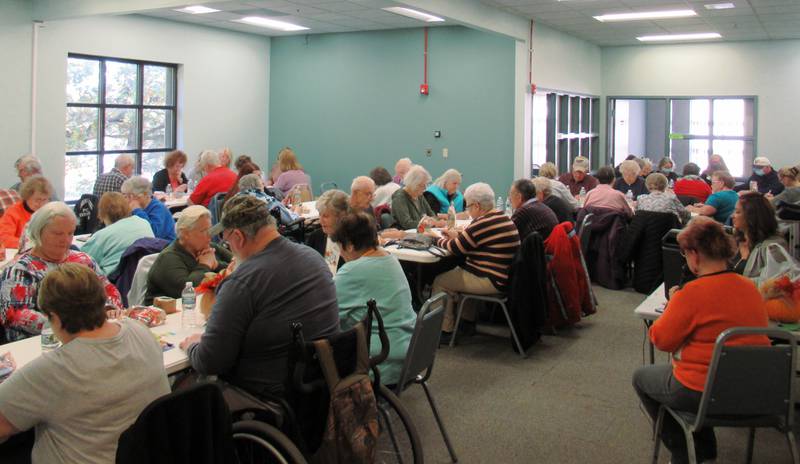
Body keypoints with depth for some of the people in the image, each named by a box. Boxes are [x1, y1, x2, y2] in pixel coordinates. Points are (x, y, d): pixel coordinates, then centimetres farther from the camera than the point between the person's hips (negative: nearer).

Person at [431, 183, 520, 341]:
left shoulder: (483, 223, -22)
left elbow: (455, 248, -12)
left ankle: (445, 330, 11)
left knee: (440, 282, 2)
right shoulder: (502, 218, 7)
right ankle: (468, 320, 33)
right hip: (503, 277, 10)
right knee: (456, 271, 29)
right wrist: (458, 235, 18)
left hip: (491, 282, -10)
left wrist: (438, 240, 6)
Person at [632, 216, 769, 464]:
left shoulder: (693, 294, -22)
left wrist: (672, 304, 3)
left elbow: (661, 340, -12)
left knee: (641, 377, 20)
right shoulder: (751, 288, 0)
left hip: (703, 394, -7)